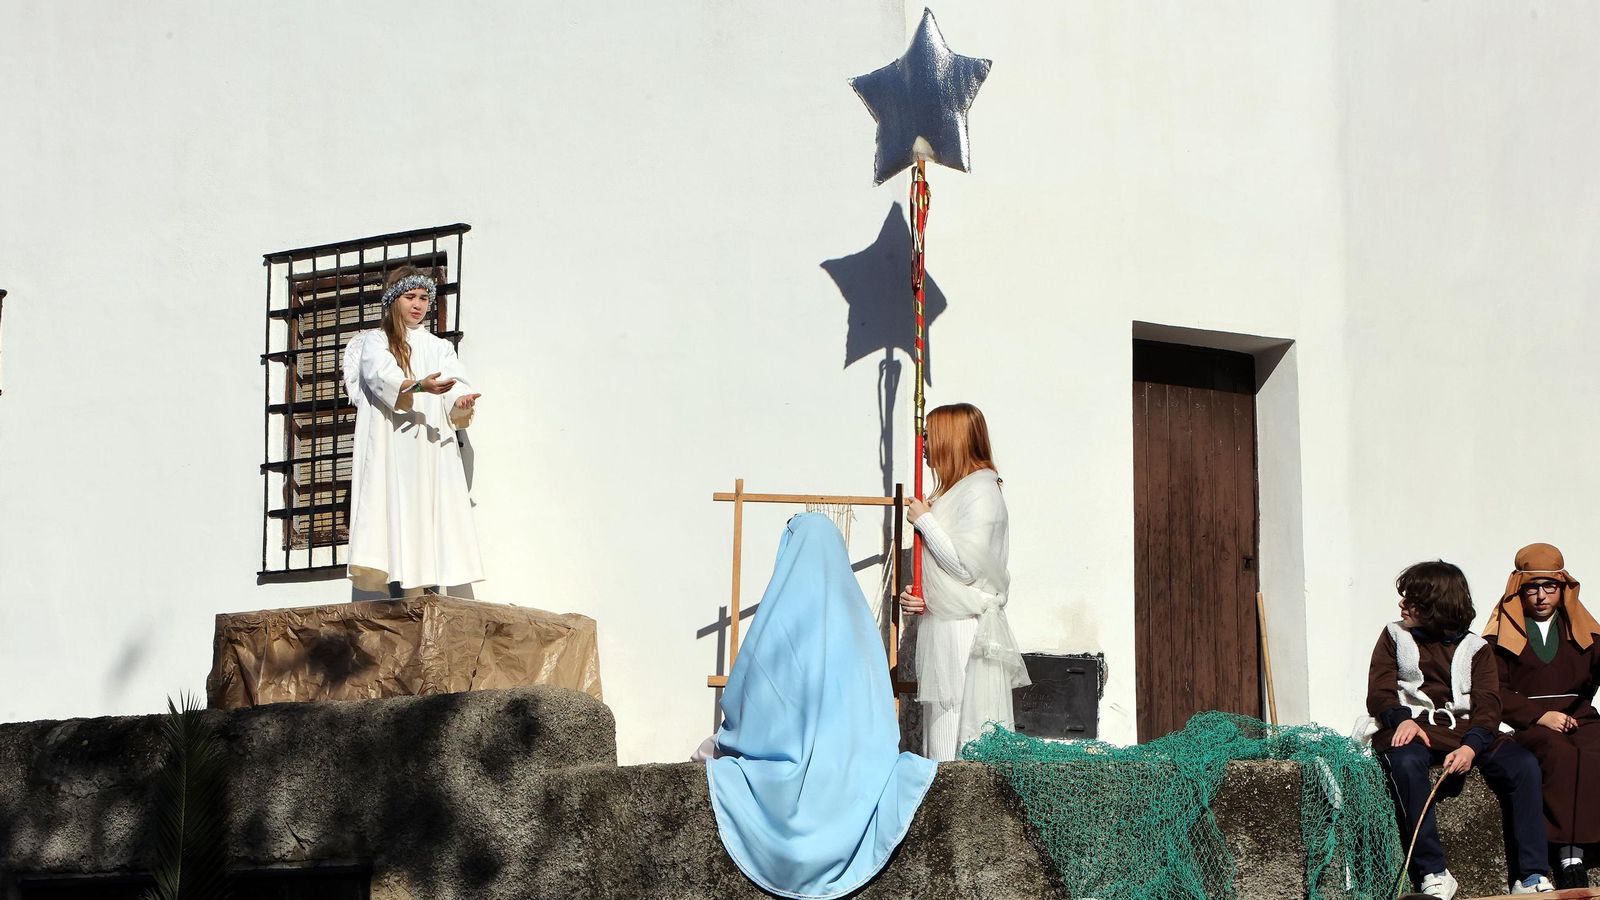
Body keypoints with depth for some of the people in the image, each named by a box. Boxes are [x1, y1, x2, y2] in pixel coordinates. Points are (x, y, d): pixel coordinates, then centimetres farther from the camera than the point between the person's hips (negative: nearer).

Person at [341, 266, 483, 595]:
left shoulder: (439, 347, 23)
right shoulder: (375, 341, 13)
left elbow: (455, 385, 6)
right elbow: (381, 376, -10)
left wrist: (462, 403, -19)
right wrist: (419, 386, -29)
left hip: (432, 446, 3)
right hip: (390, 445, -3)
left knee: (433, 514, -9)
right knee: (395, 506, -16)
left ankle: (428, 591, -15)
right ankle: (398, 593, -22)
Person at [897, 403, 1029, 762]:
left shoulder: (979, 491, -10)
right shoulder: (954, 492, 18)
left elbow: (965, 565, -18)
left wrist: (924, 521, -9)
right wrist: (912, 596, 6)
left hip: (967, 633, -9)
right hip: (941, 629, 9)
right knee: (941, 734, 7)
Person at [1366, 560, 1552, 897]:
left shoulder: (1474, 648, 11)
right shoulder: (1395, 636, 14)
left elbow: (1487, 705, -2)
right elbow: (1379, 693, 3)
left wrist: (1471, 746, -23)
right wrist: (1402, 719, -21)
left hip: (1467, 732, 2)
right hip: (1415, 729, -2)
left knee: (1524, 765, -24)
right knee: (1407, 763, -38)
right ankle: (1433, 873, -37)